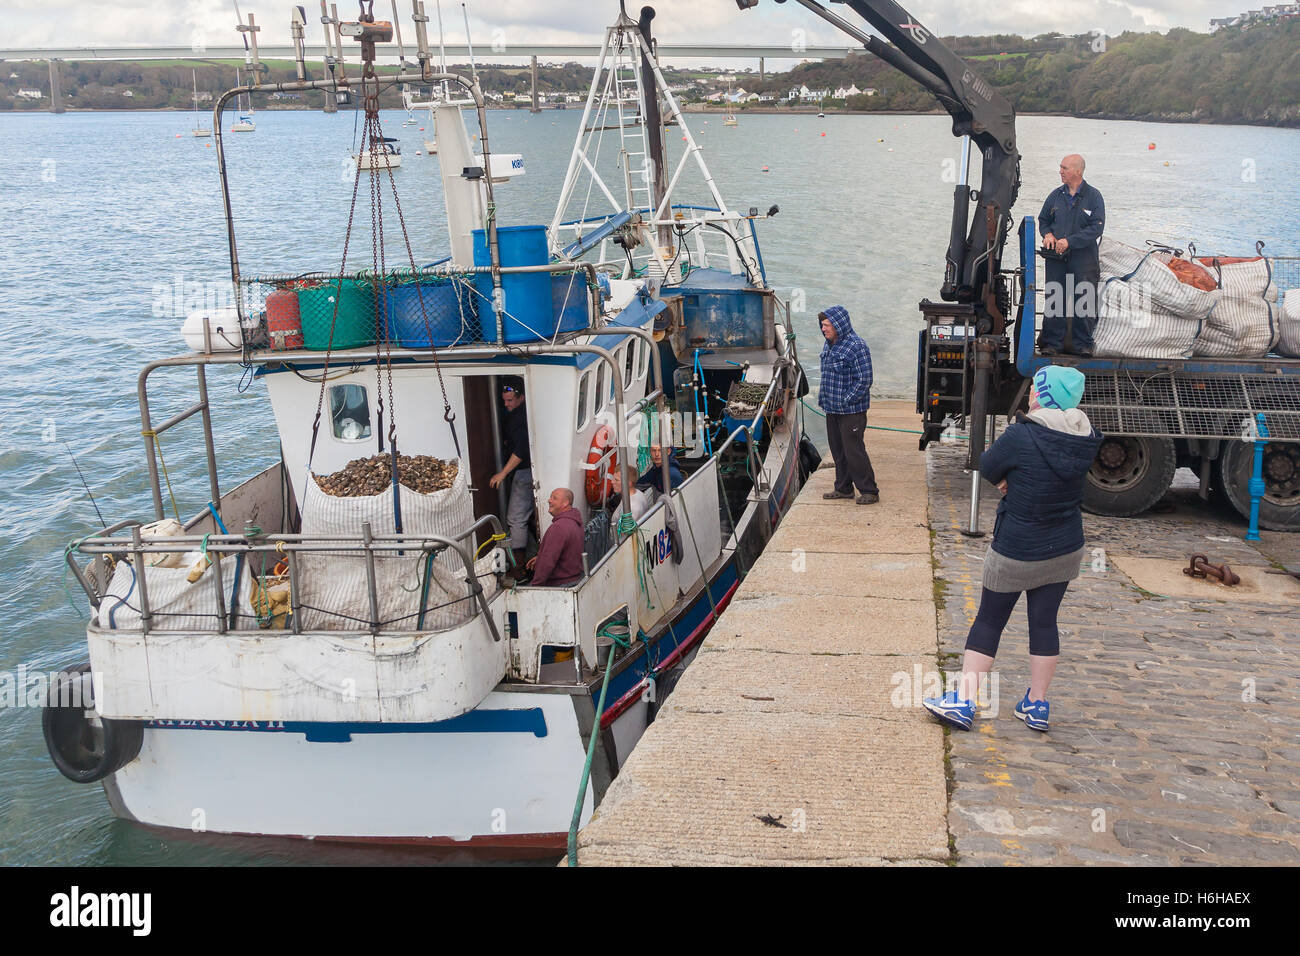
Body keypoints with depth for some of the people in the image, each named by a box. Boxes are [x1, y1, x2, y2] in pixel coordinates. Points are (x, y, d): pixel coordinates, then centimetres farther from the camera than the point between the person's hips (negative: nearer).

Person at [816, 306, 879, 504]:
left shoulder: (856, 346, -16)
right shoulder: (829, 345, 11)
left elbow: (864, 380, -17)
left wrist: (846, 401, -17)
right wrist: (823, 398, 12)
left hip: (851, 411, -9)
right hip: (832, 410, 9)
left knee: (853, 451, -6)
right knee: (837, 450, 14)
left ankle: (869, 491, 3)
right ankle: (843, 488, 25)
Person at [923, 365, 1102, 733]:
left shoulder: (1021, 437, -22)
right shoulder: (1085, 439, -4)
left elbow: (987, 468, -7)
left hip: (1016, 552, -5)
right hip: (1066, 549, 5)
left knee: (989, 620, 6)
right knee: (1044, 622, 13)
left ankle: (963, 701, 7)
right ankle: (1037, 704, 20)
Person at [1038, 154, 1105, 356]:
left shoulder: (1093, 196, -1)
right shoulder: (1056, 195, 10)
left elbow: (1096, 228, -8)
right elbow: (1043, 220, 22)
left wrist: (1070, 241, -16)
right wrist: (1048, 234, 0)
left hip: (1084, 258, -3)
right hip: (1057, 258, 3)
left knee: (1084, 302, 0)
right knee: (1053, 301, 1)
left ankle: (1082, 344, 9)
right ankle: (1052, 343, 8)